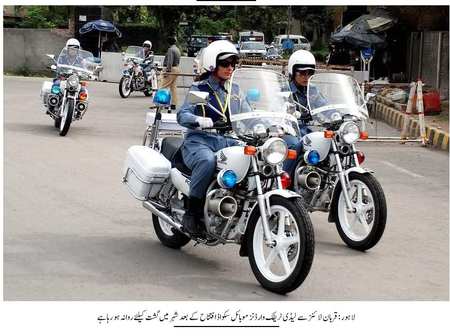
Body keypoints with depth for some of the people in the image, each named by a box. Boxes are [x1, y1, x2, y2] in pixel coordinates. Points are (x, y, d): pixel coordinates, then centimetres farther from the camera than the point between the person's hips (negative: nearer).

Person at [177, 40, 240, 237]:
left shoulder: (234, 90, 18)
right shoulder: (199, 89, 1)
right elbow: (182, 115, -12)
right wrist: (199, 120, -33)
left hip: (227, 142, 5)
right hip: (199, 141, -5)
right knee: (207, 161, -39)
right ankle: (191, 212, -27)